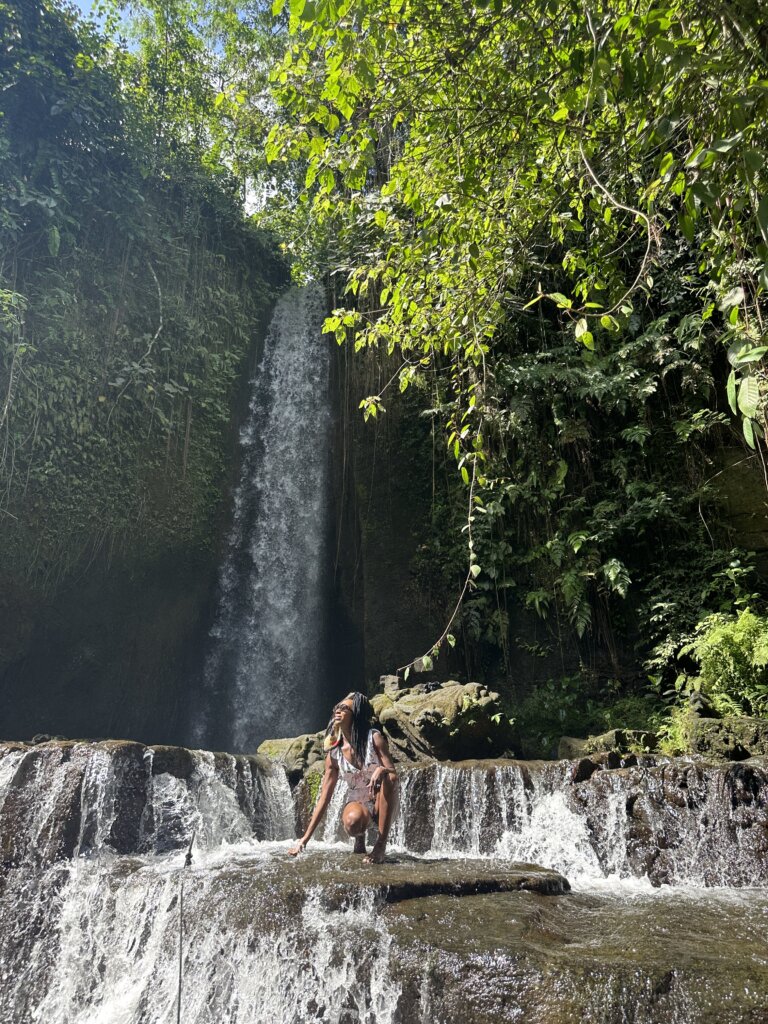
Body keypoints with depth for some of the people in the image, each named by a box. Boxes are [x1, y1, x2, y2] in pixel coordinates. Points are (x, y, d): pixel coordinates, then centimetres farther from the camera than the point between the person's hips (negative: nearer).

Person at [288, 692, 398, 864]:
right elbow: (324, 798, 0)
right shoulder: (334, 754, -3)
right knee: (352, 820, -37)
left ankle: (381, 844, -21)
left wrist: (382, 771, -36)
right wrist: (305, 838, -3)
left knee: (385, 774, -33)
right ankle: (359, 837, 3)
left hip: (381, 800, 0)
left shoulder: (374, 738, -9)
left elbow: (393, 775, -10)